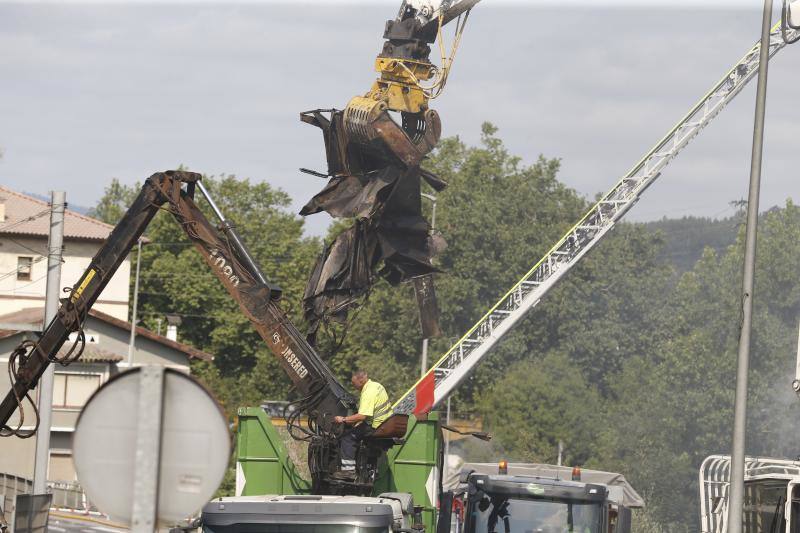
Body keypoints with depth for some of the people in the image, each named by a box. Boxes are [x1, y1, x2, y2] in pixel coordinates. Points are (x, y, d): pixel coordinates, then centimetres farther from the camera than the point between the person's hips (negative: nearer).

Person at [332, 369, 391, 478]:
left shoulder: (368, 393, -21)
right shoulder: (376, 385, 11)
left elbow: (362, 416, -30)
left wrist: (343, 420, -21)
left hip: (376, 428, -10)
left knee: (347, 437, -9)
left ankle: (349, 470, -12)